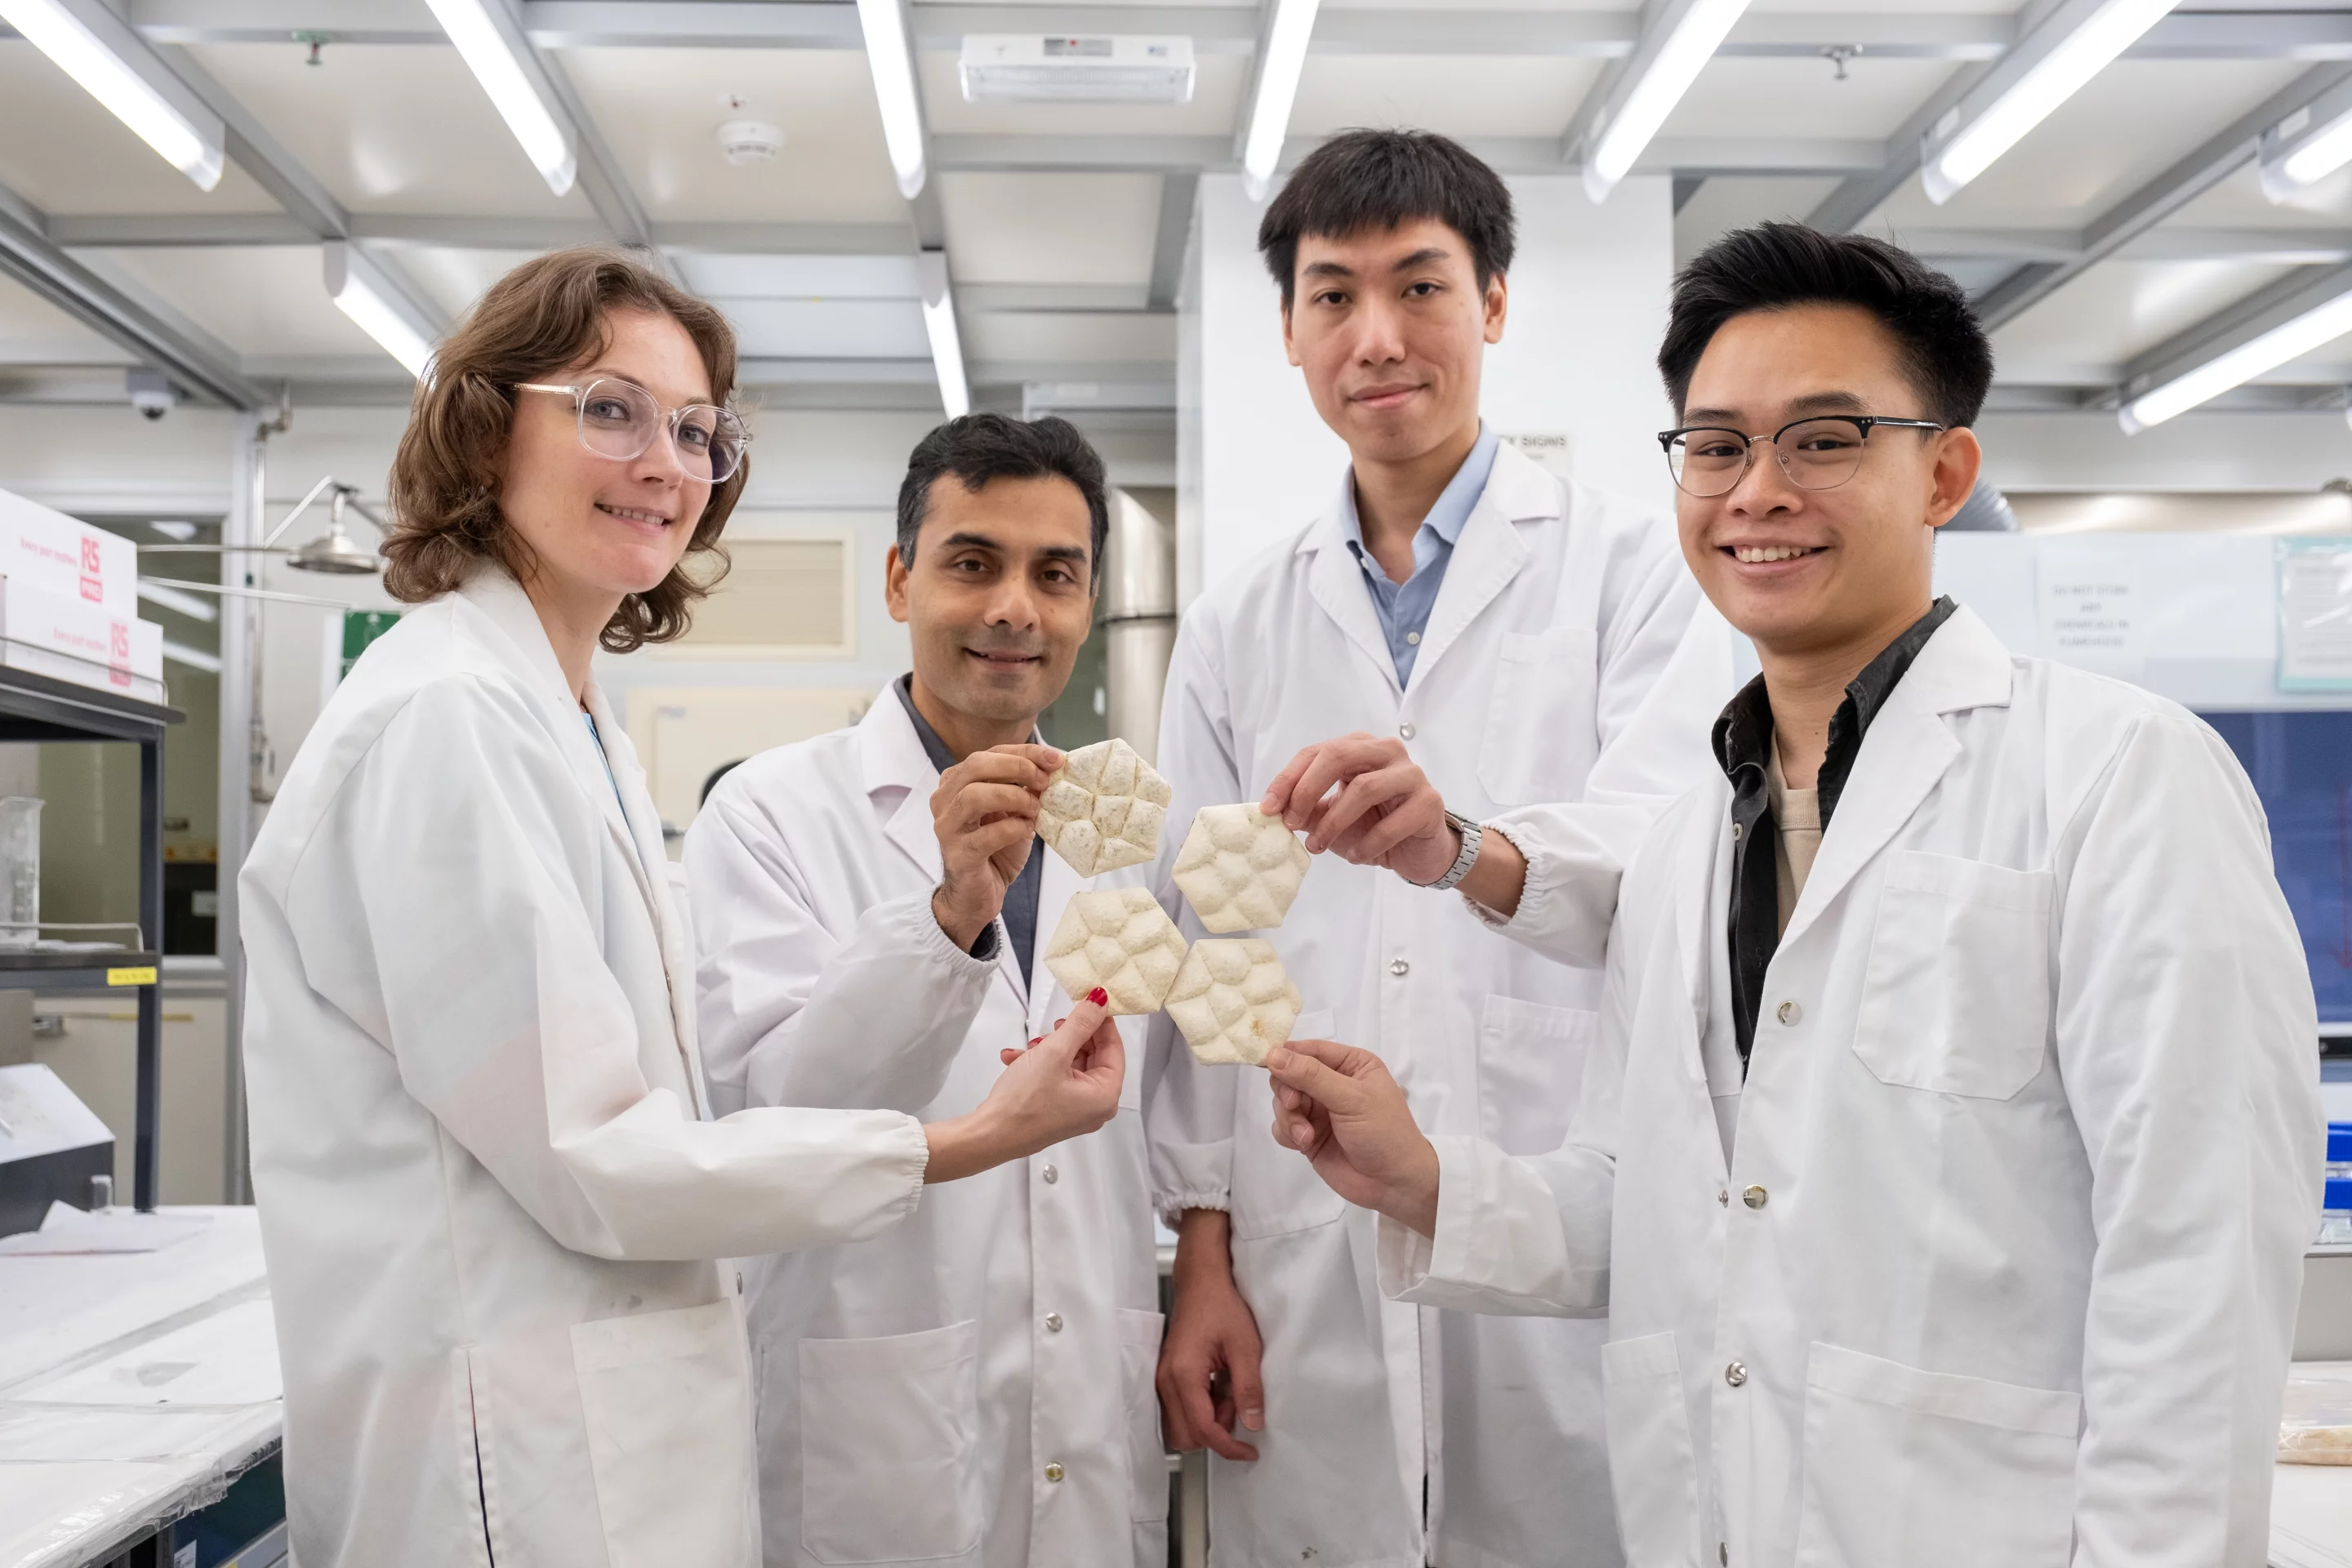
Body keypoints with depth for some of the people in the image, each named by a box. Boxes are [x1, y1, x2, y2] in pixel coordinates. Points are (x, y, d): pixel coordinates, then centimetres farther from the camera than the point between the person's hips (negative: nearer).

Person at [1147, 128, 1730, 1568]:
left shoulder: (1631, 567, 2)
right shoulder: (1236, 631, 12)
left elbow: (1673, 855, -14)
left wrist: (1461, 845, -34)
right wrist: (1202, 1255, 4)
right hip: (1307, 1276, 3)